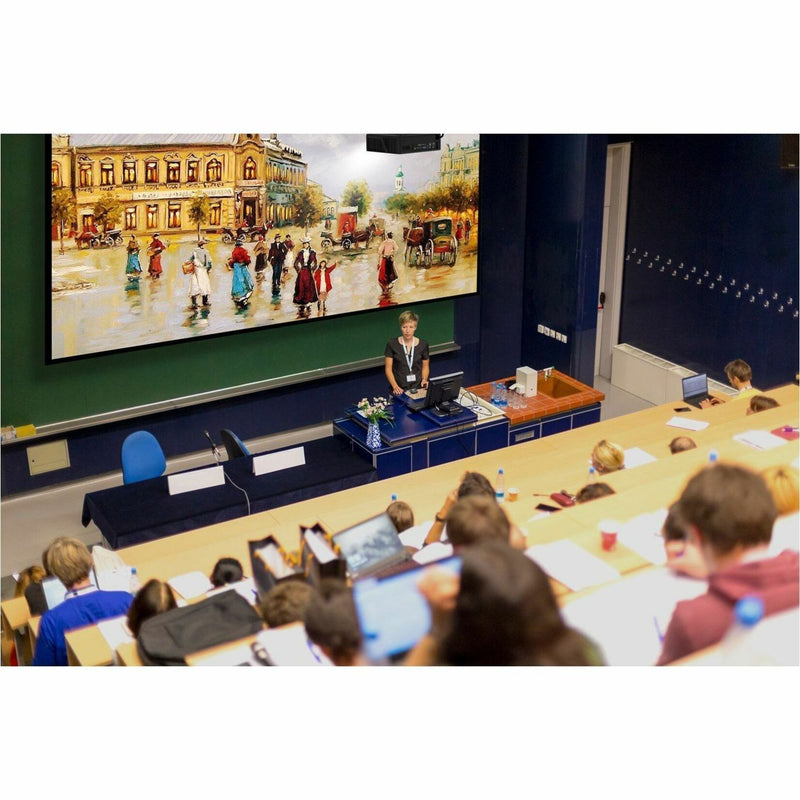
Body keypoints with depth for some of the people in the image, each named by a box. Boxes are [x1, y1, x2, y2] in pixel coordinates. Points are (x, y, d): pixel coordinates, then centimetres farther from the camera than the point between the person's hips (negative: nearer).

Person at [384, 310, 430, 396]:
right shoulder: (392, 344, 0)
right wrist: (395, 387, -13)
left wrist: (424, 379, -3)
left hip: (418, 388, 1)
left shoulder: (423, 344, 5)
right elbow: (388, 369, 1)